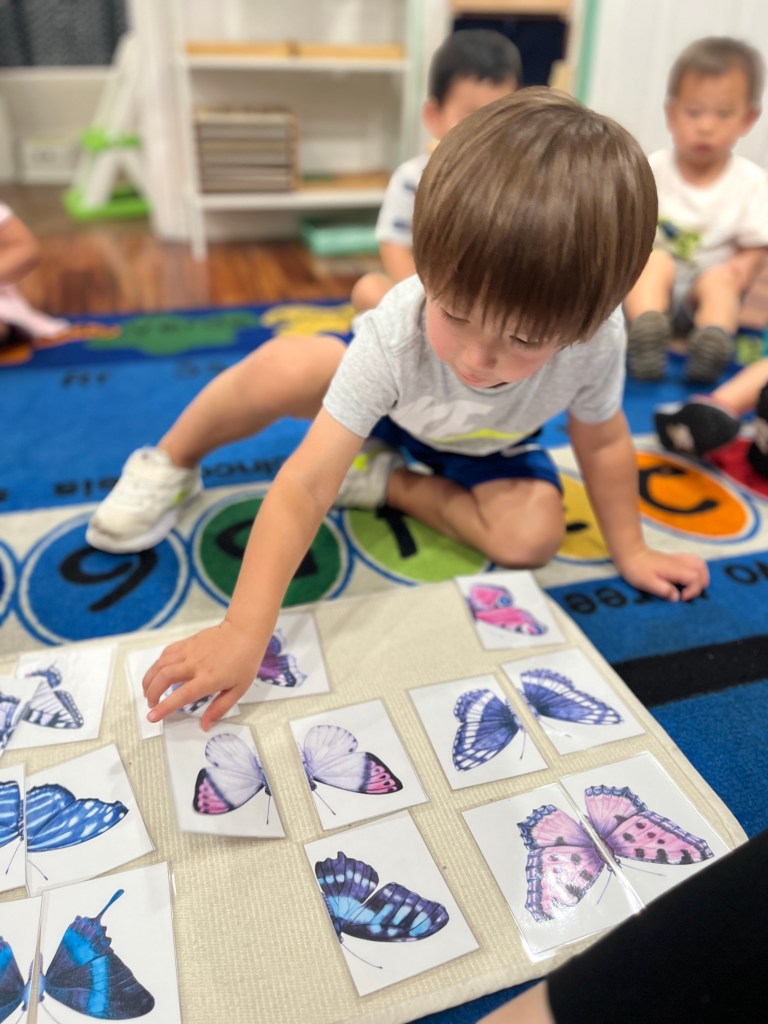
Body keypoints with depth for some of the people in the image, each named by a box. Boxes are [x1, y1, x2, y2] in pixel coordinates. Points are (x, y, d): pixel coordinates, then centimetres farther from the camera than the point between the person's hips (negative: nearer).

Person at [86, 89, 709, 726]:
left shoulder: (595, 340, -36)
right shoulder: (396, 333, -41)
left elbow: (603, 443, -14)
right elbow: (306, 485, -43)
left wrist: (630, 551, -4)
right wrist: (245, 630, -49)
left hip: (489, 452, 3)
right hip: (386, 409, -2)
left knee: (533, 534, -28)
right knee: (284, 367, -32)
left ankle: (388, 483, -6)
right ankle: (170, 465, -5)